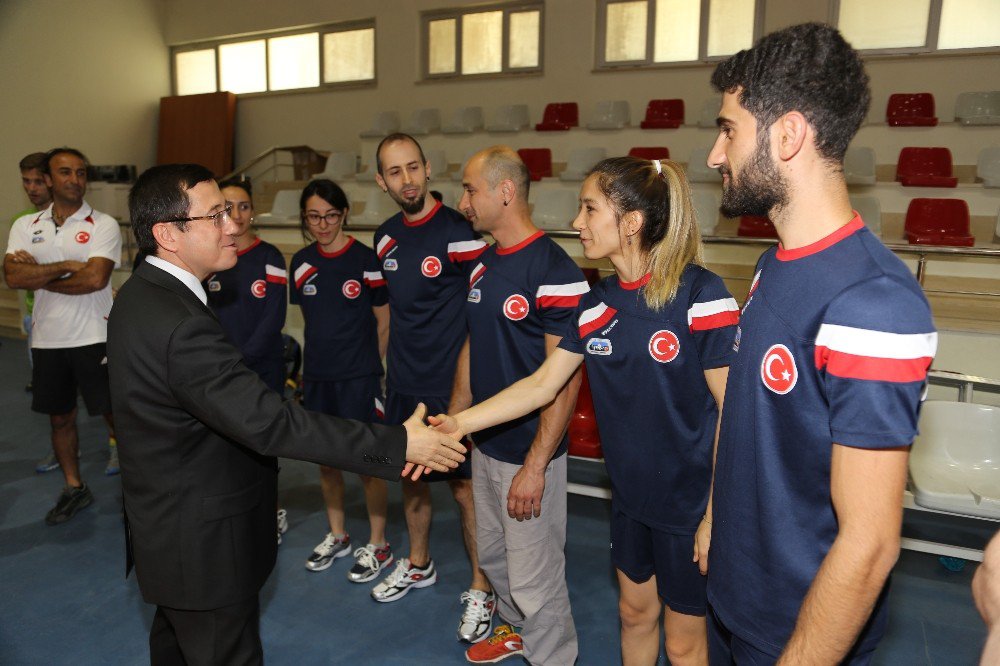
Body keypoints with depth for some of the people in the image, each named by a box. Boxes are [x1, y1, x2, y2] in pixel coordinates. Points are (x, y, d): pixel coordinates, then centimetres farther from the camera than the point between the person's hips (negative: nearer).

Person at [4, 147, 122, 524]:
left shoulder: (103, 224, -5)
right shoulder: (26, 226, 7)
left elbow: (95, 279, -19)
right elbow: (13, 277, -8)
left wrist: (39, 276, -8)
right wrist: (66, 266, -14)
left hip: (94, 338, -4)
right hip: (47, 340, 5)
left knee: (115, 413, 2)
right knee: (60, 417, 15)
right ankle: (74, 489, 31)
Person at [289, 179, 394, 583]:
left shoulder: (365, 260, -10)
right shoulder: (302, 263, 4)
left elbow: (384, 322, -3)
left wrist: (369, 364, 1)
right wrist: (323, 355, 10)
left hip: (359, 378, -5)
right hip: (316, 376, 5)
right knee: (326, 460, 15)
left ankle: (378, 546, 22)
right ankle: (337, 537, 35)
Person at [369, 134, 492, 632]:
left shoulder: (458, 231, -15)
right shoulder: (386, 236, 6)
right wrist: (390, 366, 17)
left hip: (449, 387, -7)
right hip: (402, 385, 7)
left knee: (464, 487, 3)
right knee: (410, 476, 20)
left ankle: (480, 587, 23)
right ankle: (418, 566, 42)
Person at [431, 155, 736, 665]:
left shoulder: (700, 294, -20)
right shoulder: (596, 305, 0)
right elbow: (543, 383, 1)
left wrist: (716, 513, -16)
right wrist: (459, 423, -7)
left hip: (690, 502, -5)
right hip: (630, 494, 6)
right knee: (634, 612, 25)